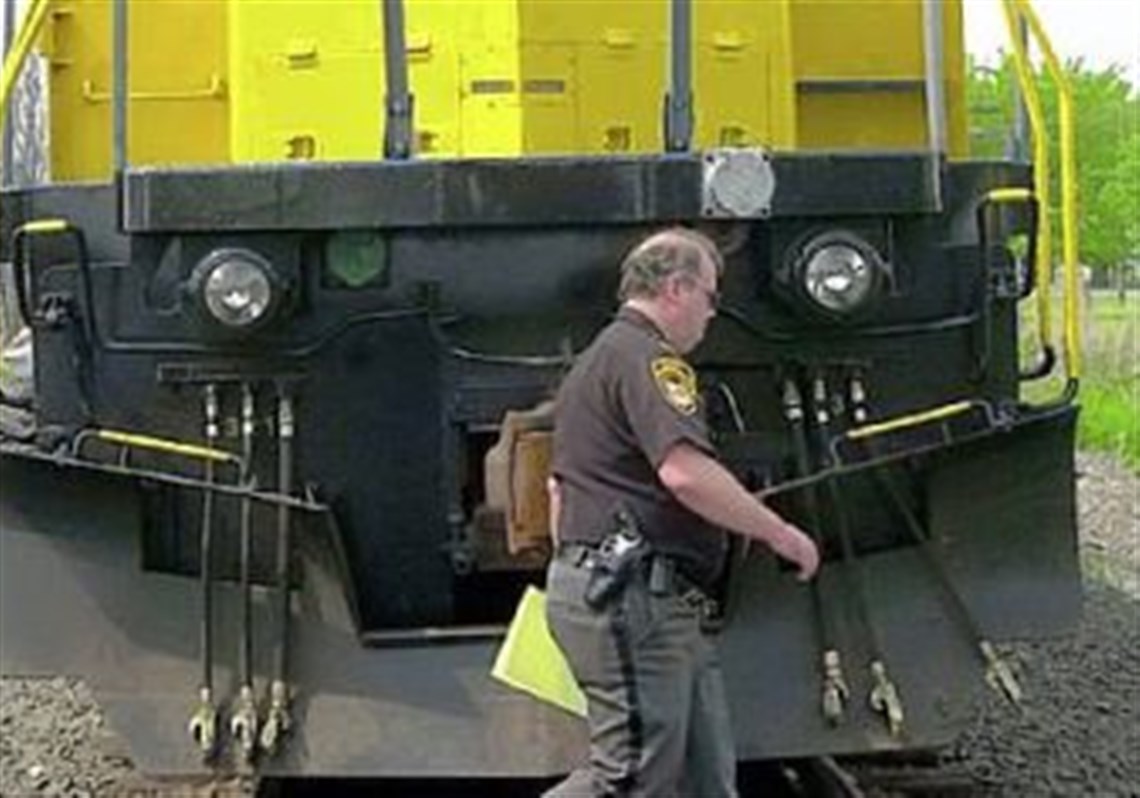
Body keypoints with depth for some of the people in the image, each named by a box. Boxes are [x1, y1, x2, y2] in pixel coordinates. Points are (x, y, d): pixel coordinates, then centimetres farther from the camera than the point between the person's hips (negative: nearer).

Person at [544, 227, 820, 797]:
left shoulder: (591, 364, 23)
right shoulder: (645, 357, -11)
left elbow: (559, 485, 28)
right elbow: (685, 472, -24)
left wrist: (572, 574, 31)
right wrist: (779, 533, -14)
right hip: (632, 596, -11)